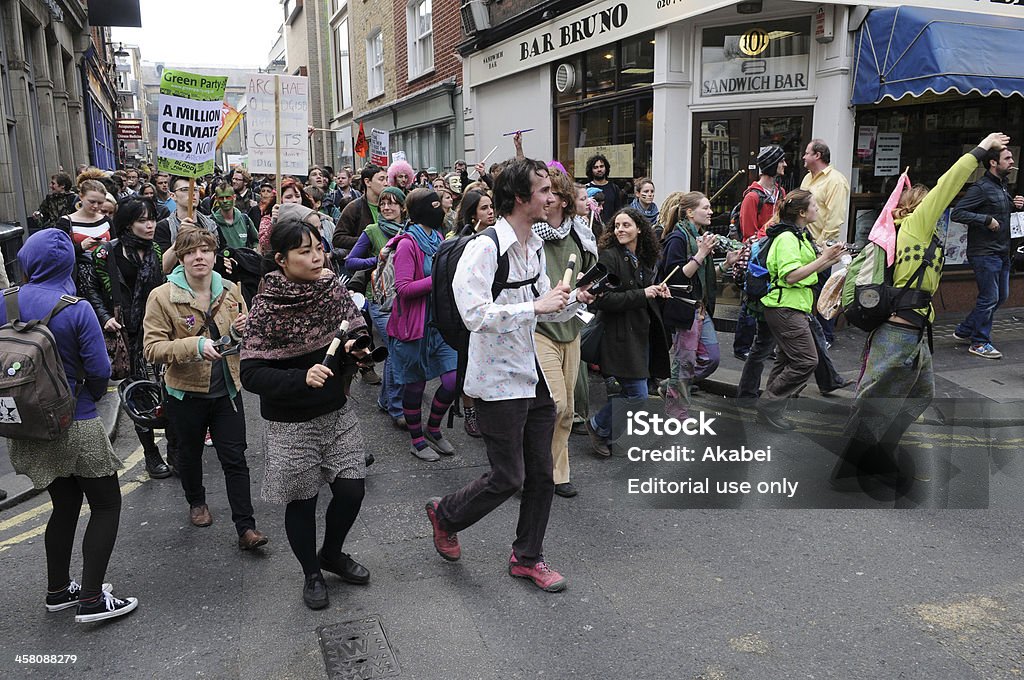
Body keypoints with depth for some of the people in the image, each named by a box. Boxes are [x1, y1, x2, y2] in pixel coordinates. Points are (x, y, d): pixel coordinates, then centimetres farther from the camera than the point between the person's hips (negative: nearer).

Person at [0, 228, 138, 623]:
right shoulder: (76, 309, -19)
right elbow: (99, 370, -18)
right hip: (76, 424, -6)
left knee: (65, 504, 21)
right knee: (106, 505, 8)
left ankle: (58, 591, 31)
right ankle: (92, 600, 5)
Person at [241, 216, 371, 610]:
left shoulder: (333, 288, -5)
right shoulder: (266, 308, -17)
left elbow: (359, 330, 7)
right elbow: (250, 374, -18)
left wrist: (356, 344, -17)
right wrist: (301, 378, -31)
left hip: (337, 413, 4)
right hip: (290, 425, -4)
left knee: (351, 490, 7)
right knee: (301, 502, 10)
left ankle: (332, 554, 37)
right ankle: (312, 574, 35)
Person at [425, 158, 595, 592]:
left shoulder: (535, 247, 10)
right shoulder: (483, 249, -18)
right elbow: (475, 315, -28)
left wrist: (573, 300, 1)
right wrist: (536, 306, -28)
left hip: (534, 377, 8)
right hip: (499, 382, -8)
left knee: (541, 473, 12)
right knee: (508, 478, 0)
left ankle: (527, 557, 30)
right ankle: (445, 515, 28)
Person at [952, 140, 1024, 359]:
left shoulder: (1003, 187, 14)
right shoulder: (981, 188, -14)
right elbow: (957, 213, -22)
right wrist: (987, 220, -24)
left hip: (1001, 252, 10)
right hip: (984, 253, -10)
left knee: (1001, 296, 16)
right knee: (989, 298, -5)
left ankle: (964, 330, 26)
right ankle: (980, 343, 6)